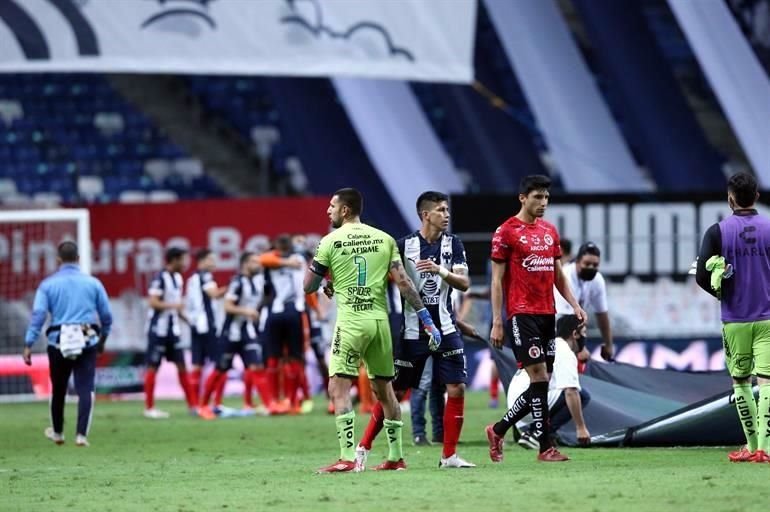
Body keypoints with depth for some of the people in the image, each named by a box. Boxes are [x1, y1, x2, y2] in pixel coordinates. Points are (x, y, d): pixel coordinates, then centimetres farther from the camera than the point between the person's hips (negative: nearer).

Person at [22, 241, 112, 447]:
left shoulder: (48, 284, 1)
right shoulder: (93, 283, 4)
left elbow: (38, 314, -8)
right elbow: (107, 315, 9)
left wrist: (28, 345, -10)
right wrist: (103, 338, 26)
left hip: (58, 343, 1)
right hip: (87, 343, 0)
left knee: (58, 390, 16)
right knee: (85, 389, -1)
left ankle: (57, 432, 32)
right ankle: (81, 434, -12)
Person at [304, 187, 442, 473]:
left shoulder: (330, 242, -2)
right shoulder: (384, 239, 8)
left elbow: (308, 287, 4)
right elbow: (403, 282, 2)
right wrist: (426, 319, 3)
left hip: (350, 321, -5)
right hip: (380, 320, 5)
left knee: (339, 388, -5)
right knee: (384, 390, 14)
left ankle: (347, 458, -16)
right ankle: (396, 457, 18)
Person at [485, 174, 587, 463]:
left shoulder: (550, 231, 15)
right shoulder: (507, 232, -5)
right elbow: (497, 280, -6)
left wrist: (574, 305, 10)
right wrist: (497, 322, -10)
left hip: (547, 314, 7)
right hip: (522, 313, -7)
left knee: (541, 383, 7)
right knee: (539, 377, -12)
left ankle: (498, 430, 23)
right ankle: (545, 447, -9)